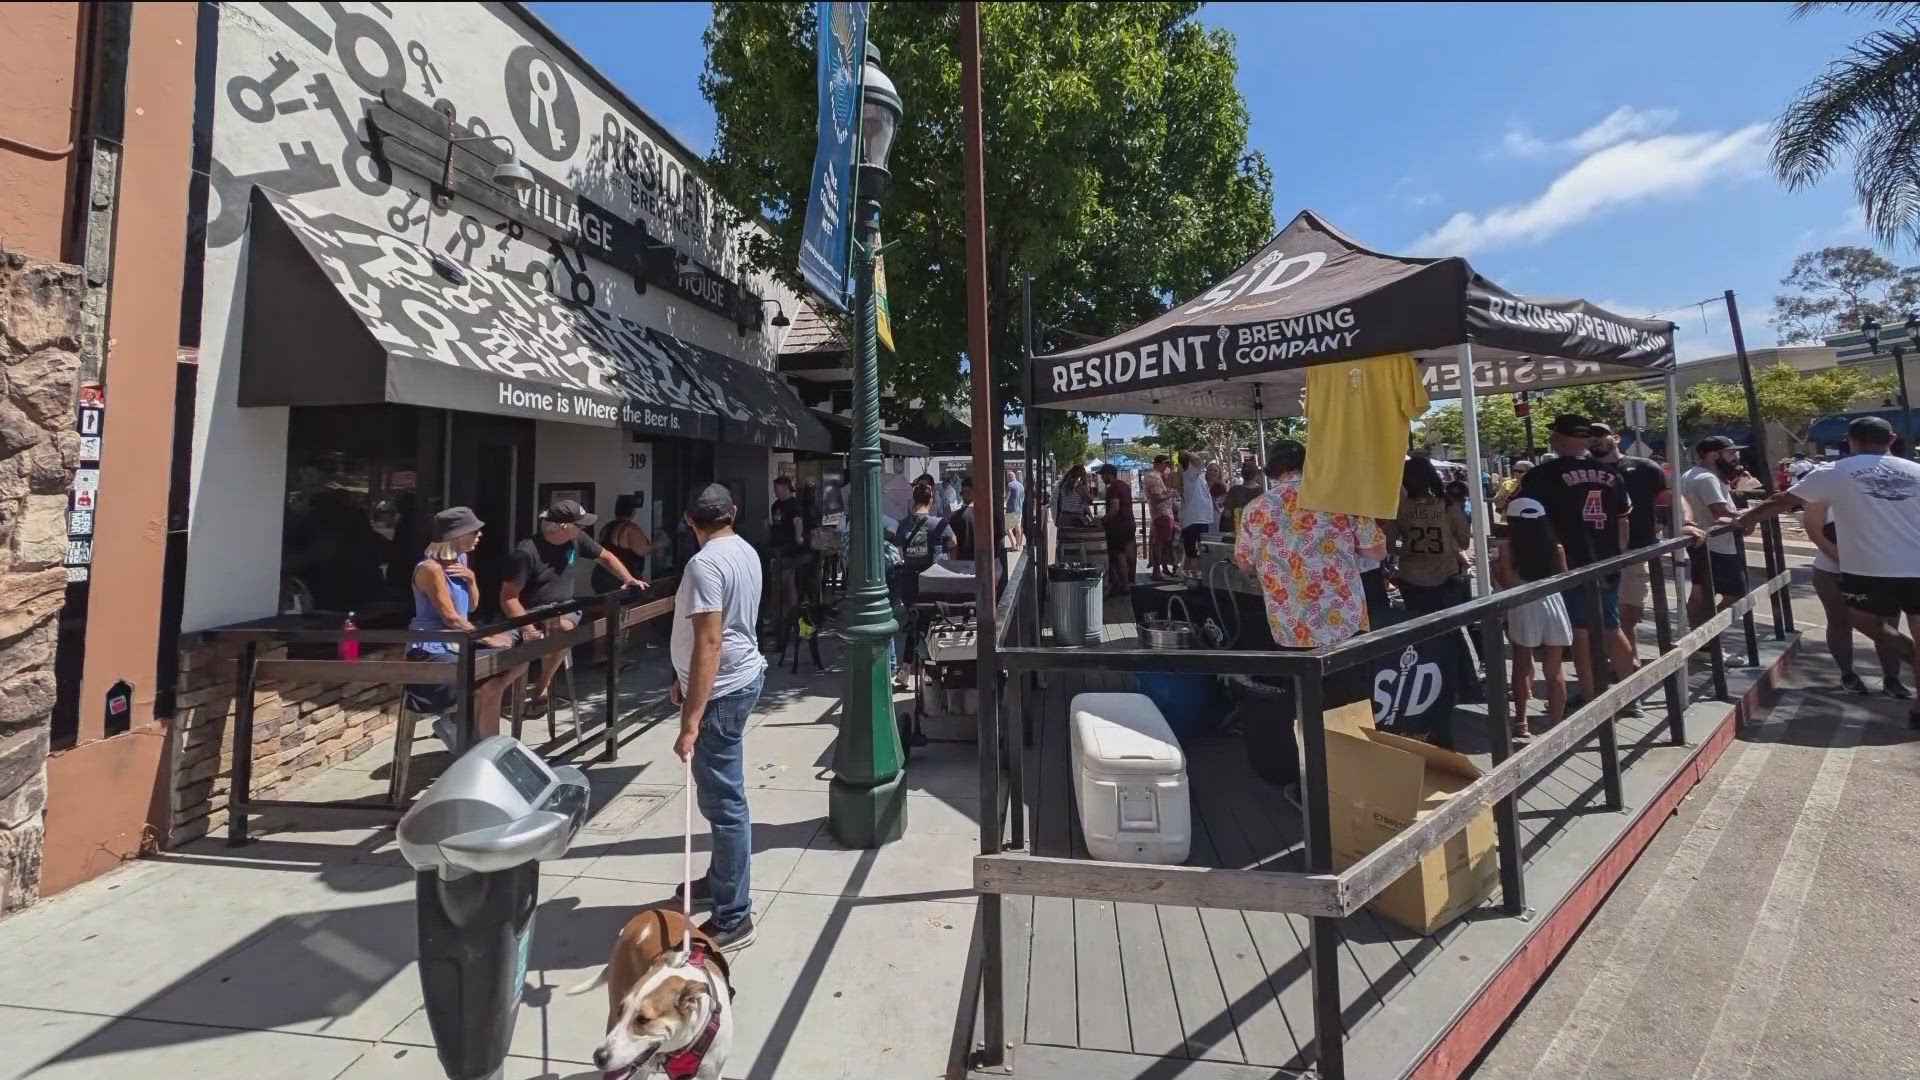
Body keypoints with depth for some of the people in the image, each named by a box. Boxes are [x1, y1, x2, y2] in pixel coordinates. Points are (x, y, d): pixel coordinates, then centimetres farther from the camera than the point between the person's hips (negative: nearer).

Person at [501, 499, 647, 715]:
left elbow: (605, 556, 15)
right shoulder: (526, 552, -18)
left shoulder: (576, 540, -1)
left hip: (565, 611, 6)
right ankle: (542, 689, -14)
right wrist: (529, 629, -30)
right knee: (565, 628, -35)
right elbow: (508, 598, -16)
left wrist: (628, 579, 0)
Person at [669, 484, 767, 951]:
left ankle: (733, 920, 11)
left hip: (721, 689, -10)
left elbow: (709, 644, -26)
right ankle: (721, 878, 41)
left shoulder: (704, 563, -20)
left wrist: (690, 723, -26)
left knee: (723, 801, -1)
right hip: (742, 676, 10)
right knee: (723, 793, 23)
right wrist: (685, 679, 24)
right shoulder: (745, 551, 8)